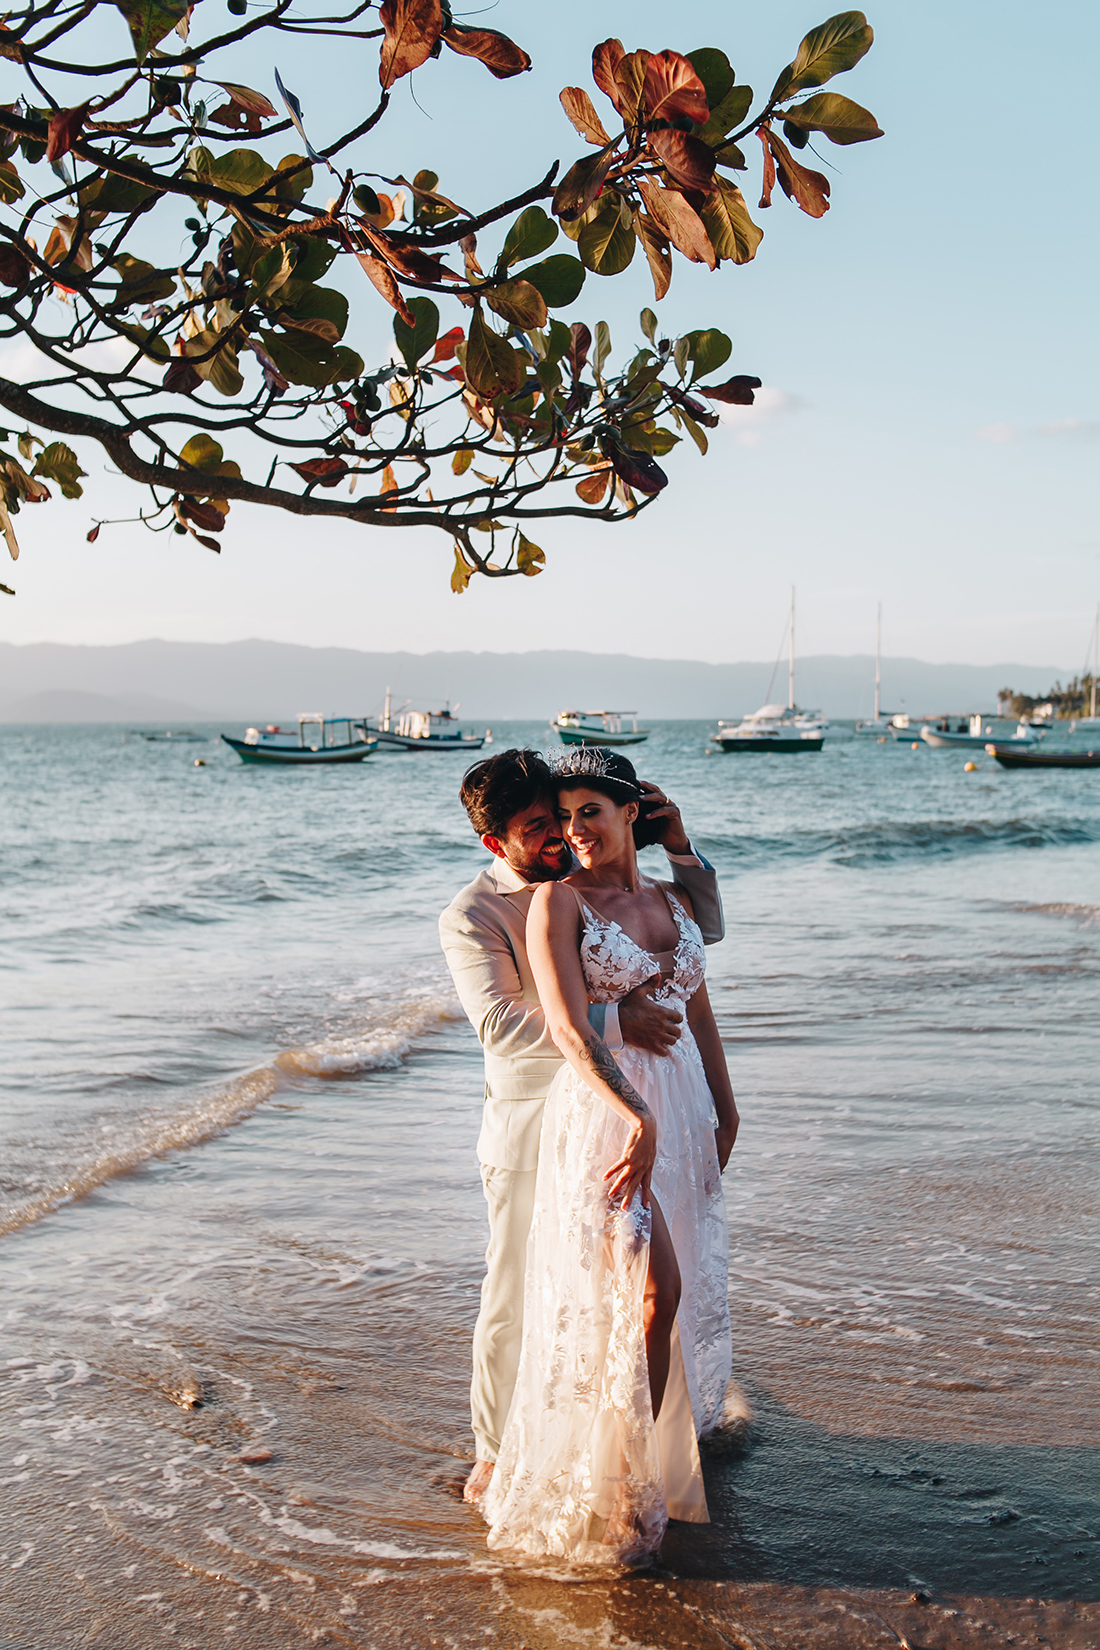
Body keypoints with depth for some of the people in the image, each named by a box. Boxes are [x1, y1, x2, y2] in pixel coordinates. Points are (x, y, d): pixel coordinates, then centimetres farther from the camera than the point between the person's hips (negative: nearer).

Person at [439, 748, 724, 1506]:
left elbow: (704, 930, 9)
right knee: (515, 1297, 7)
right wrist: (615, 1022, -32)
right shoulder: (471, 917, -12)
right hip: (533, 1124, -5)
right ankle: (498, 1449, 27)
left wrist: (679, 847, -8)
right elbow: (501, 1024, -25)